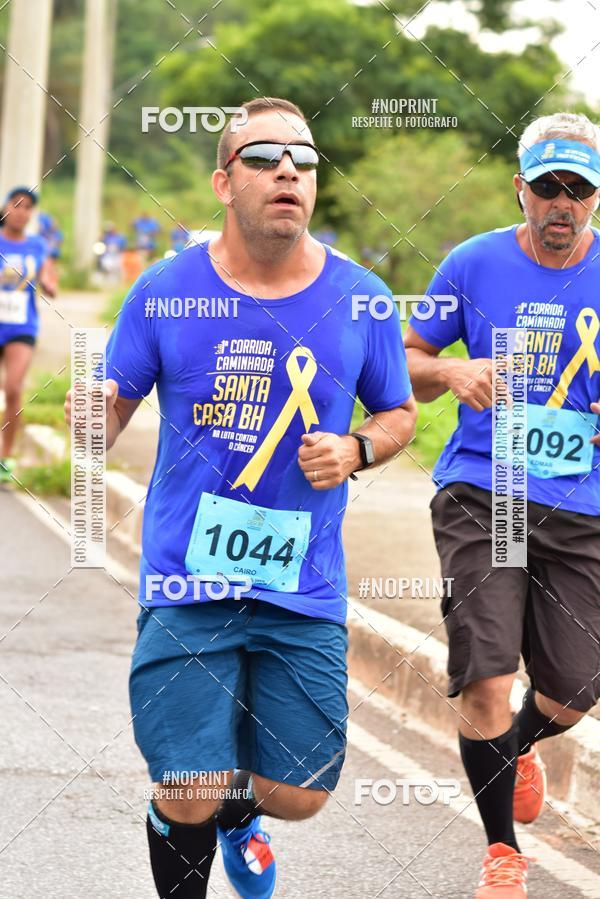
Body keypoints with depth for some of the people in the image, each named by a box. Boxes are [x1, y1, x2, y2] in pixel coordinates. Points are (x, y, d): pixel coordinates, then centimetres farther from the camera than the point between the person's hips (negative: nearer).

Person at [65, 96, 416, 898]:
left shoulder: (358, 298, 0)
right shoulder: (167, 289, -3)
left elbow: (399, 413, 13)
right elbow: (115, 402, 4)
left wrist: (356, 450, -9)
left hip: (305, 591, 2)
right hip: (187, 584, -2)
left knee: (300, 794, 7)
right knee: (187, 800, -6)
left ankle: (236, 811, 44)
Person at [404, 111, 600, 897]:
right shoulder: (474, 264, 0)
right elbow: (409, 362, 9)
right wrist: (454, 373, -13)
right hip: (478, 494, -1)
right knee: (485, 679, -13)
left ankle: (521, 746, 43)